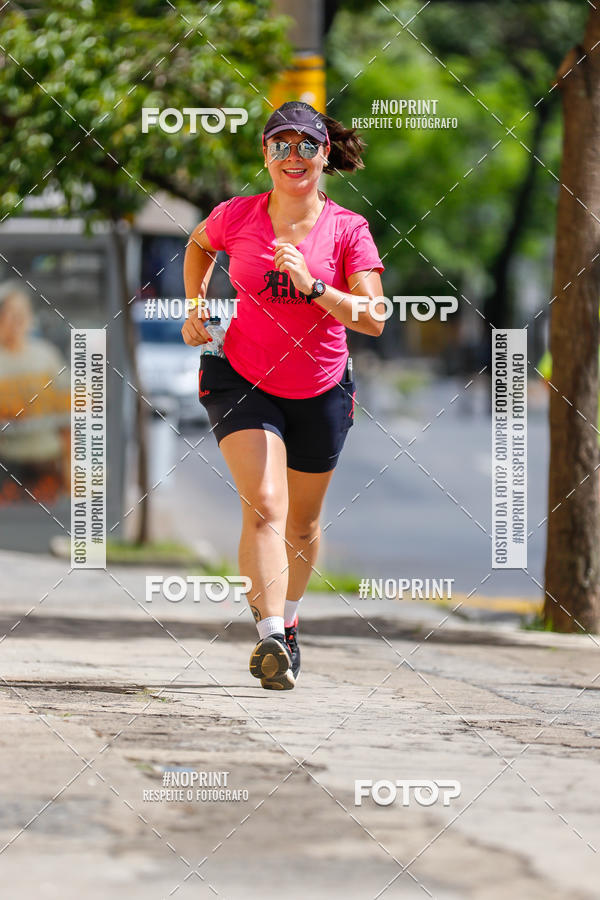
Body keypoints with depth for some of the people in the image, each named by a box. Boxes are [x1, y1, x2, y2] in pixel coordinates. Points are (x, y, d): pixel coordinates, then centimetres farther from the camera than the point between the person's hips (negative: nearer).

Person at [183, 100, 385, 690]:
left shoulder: (348, 230, -10)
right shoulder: (237, 217, -6)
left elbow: (372, 319, -17)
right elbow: (199, 244, 18)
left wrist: (312, 285, -29)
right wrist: (196, 306, 6)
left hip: (321, 391, 1)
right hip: (242, 381, -1)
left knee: (302, 523, 15)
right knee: (264, 507, -20)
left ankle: (287, 620, 40)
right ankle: (271, 640, -31)